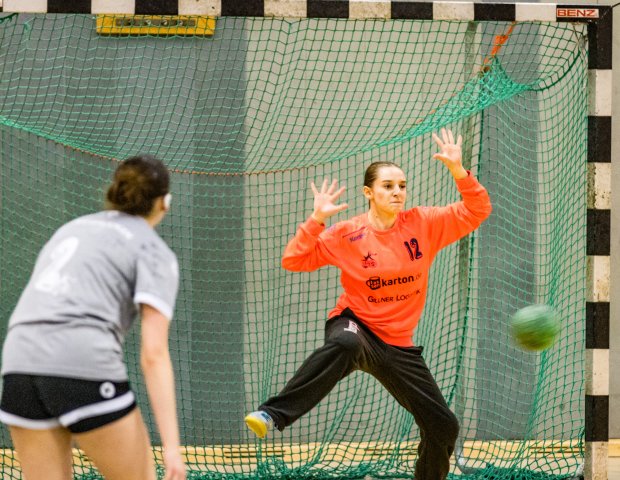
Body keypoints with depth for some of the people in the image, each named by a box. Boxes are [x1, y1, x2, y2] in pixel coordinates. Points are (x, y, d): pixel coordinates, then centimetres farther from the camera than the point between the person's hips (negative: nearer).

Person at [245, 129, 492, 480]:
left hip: (397, 344, 4)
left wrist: (458, 171, -18)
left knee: (443, 426, 3)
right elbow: (294, 261, -8)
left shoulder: (424, 224, -2)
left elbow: (477, 212, -4)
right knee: (344, 344, -44)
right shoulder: (346, 235, -7)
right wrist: (317, 220, -19)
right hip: (355, 325, -4)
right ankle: (274, 415, -50)